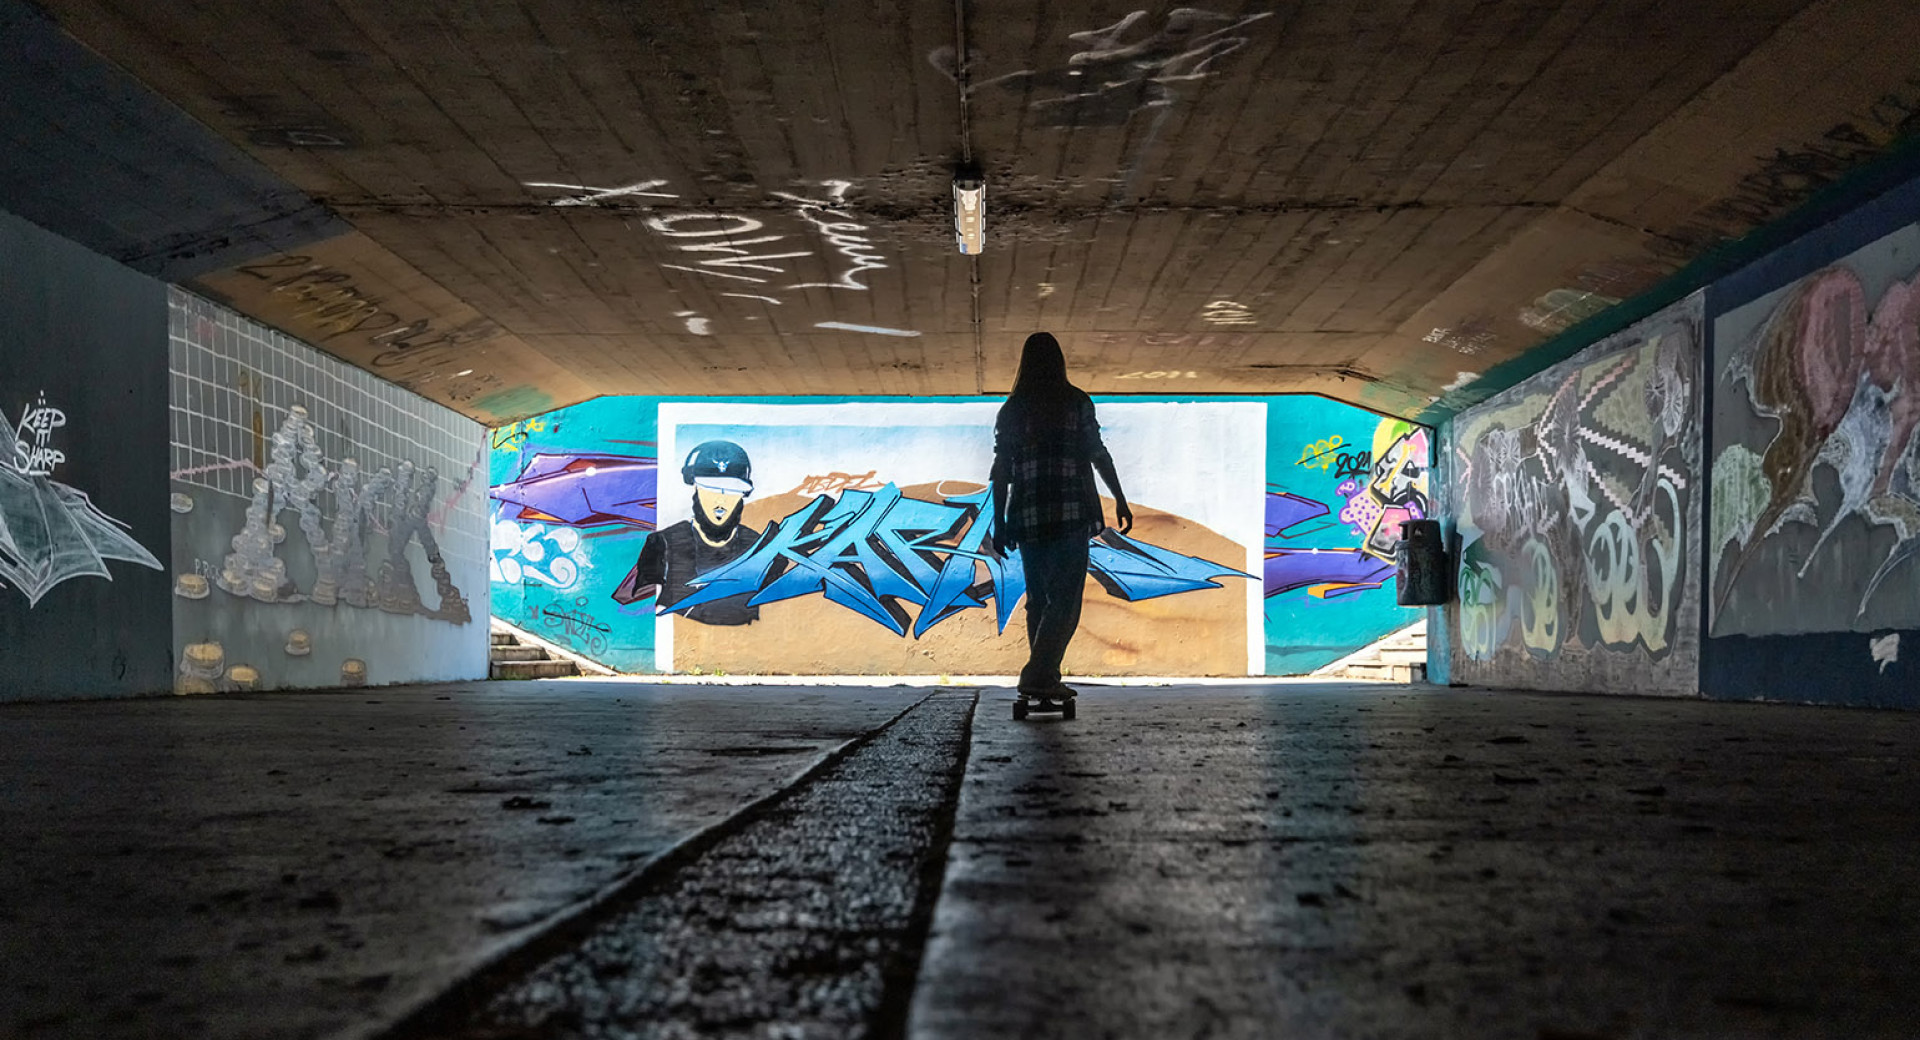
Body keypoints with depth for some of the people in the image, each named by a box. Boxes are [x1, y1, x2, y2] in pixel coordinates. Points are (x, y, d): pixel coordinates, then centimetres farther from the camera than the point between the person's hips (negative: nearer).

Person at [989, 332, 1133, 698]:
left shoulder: (1011, 409, 9)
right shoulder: (1076, 402, 2)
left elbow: (1001, 469, 7)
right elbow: (1097, 454, -1)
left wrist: (999, 524, 11)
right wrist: (1120, 500, 6)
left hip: (1028, 517, 4)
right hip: (1070, 513, -4)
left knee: (1038, 599, 12)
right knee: (1065, 600, -4)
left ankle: (1046, 679, 12)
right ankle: (1037, 675, -16)